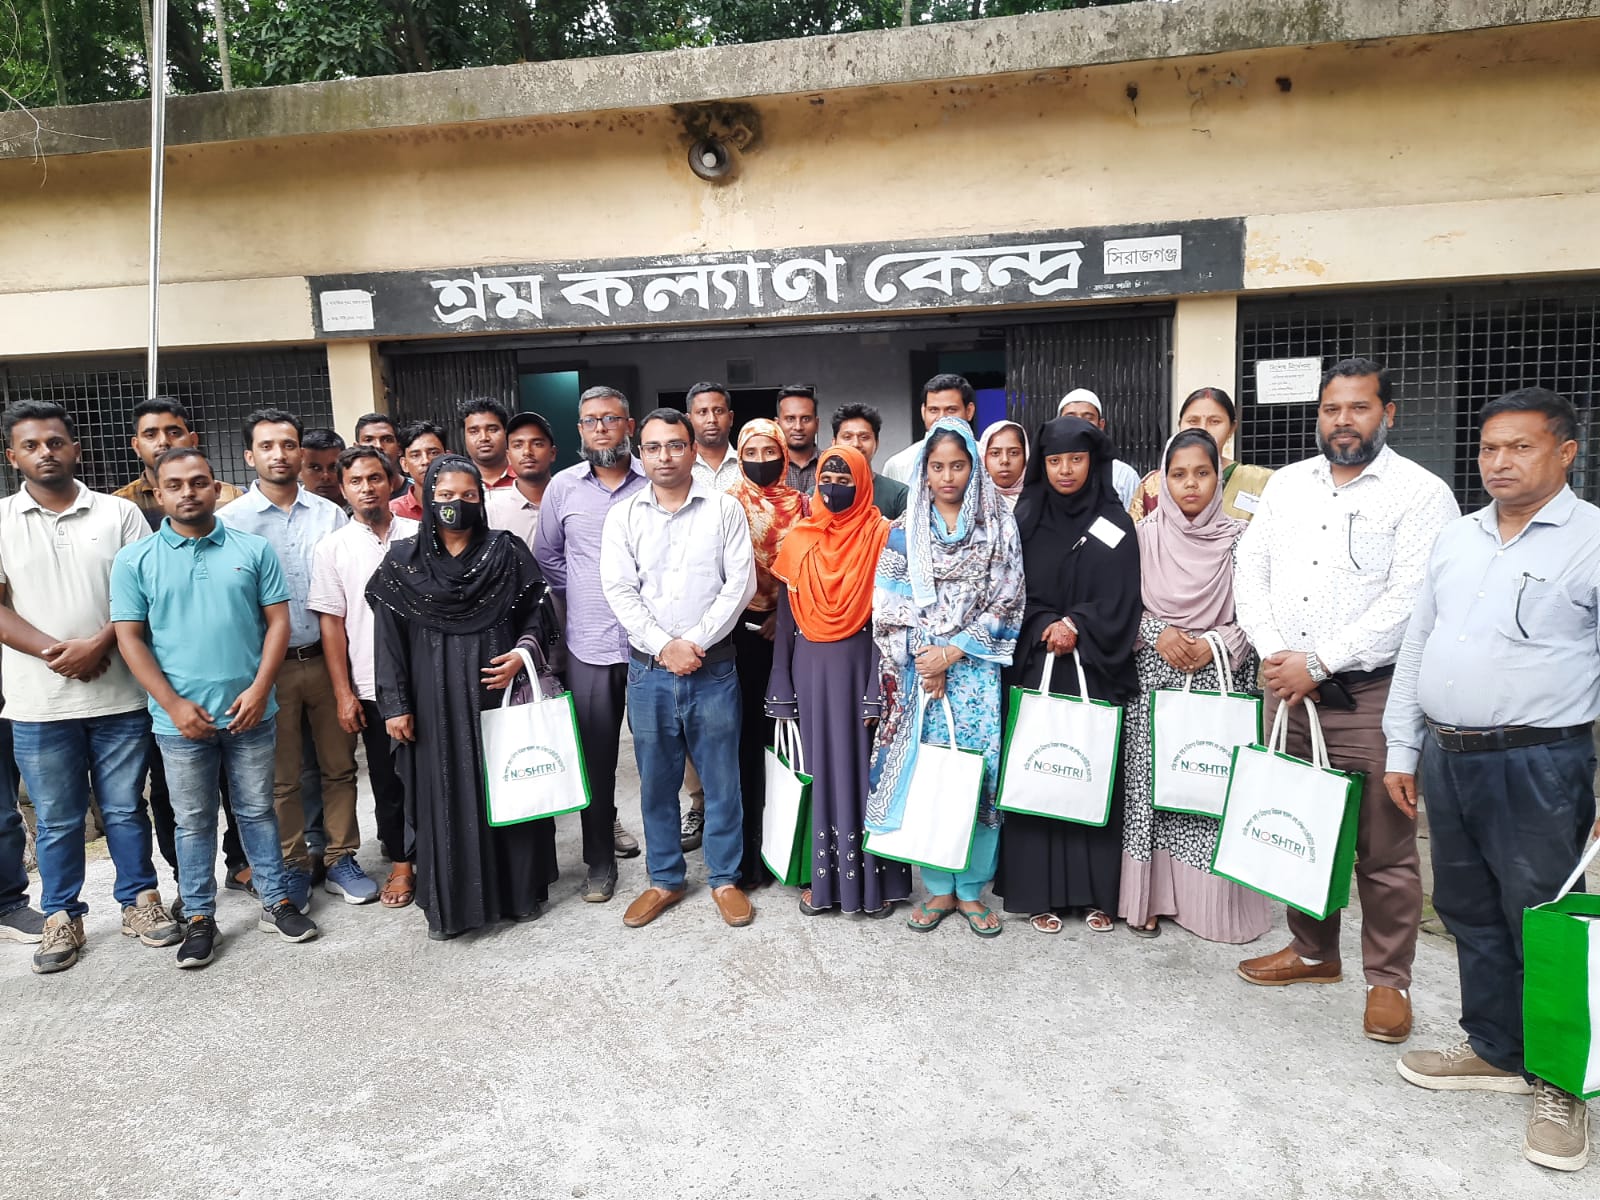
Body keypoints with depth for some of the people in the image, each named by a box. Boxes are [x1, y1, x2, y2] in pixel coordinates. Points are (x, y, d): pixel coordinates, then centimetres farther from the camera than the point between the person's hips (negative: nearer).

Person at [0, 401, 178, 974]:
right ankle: (62, 917, 26)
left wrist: (98, 645, -15)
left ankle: (139, 899, 25)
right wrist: (54, 652, -14)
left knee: (125, 808, 11)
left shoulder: (119, 513, 2)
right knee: (56, 820, 12)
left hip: (119, 695, 0)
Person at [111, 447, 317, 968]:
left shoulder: (254, 549, 2)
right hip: (181, 719, 0)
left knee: (258, 811, 12)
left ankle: (277, 902, 24)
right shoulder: (134, 561, 0)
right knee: (193, 821, 11)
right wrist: (174, 704, -10)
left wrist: (259, 690, -9)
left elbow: (278, 621, 1)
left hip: (250, 712, 1)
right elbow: (131, 638, -2)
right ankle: (199, 918, 24)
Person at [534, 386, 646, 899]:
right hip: (589, 644, 1)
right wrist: (581, 598, 11)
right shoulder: (563, 486, 5)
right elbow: (547, 556, 16)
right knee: (595, 756, 7)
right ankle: (600, 857, 20)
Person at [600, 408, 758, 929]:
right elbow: (619, 591, -3)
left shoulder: (724, 509, 1)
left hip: (712, 667, -1)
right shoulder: (623, 516, 5)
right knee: (656, 781, 12)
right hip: (648, 670, 2)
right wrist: (665, 647, -13)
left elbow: (740, 584, -6)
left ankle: (724, 878, 23)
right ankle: (664, 880, 27)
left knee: (721, 779, 7)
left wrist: (695, 641, -13)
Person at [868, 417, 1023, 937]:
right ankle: (939, 889, 17)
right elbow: (890, 603, 2)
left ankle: (971, 889, 15)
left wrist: (951, 651, -10)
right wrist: (922, 657, -9)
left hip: (976, 668, -1)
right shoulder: (904, 531, 6)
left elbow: (1005, 602, -2)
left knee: (979, 771, -2)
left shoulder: (999, 527, 4)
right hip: (919, 670, 1)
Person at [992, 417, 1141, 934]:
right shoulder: (1025, 520, 6)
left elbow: (1121, 601, -2)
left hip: (1094, 669, -1)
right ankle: (1041, 891, 10)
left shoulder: (1113, 526, 3)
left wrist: (1077, 629, -14)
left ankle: (1096, 892, 13)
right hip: (1034, 665, 1)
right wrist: (1046, 627, -13)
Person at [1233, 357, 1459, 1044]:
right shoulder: (1287, 484, 11)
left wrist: (1318, 663, -16)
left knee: (1384, 846, 3)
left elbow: (1407, 602, -15)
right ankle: (1313, 952, 32)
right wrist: (1271, 651, -7)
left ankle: (1388, 980, 19)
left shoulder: (1420, 493, -6)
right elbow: (1251, 570, 8)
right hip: (1288, 685, 5)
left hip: (1371, 694, -5)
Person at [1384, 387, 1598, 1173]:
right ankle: (1496, 1050, 33)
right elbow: (1416, 646, 14)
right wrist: (1402, 750, 13)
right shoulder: (1456, 540, 11)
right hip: (1447, 757, 6)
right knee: (1469, 915, 16)